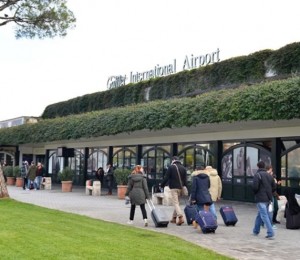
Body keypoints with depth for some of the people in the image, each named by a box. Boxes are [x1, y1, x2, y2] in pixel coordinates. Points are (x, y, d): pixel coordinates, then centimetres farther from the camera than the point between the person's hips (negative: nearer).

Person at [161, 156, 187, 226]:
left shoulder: (171, 167, -5)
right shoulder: (183, 168, 11)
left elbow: (166, 177, -7)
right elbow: (185, 179, 10)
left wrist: (162, 185, 3)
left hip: (173, 187, -6)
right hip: (180, 187, 6)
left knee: (175, 203, -8)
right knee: (176, 202, 16)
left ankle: (181, 217, -23)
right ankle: (174, 218, 21)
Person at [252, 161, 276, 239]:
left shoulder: (257, 175, -11)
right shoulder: (269, 175, 11)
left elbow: (255, 187, -18)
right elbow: (274, 187, 11)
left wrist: (255, 193, 2)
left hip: (261, 199, -7)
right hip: (268, 199, 7)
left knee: (264, 216, -7)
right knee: (259, 215, 20)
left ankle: (270, 234, -13)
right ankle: (256, 231, 31)